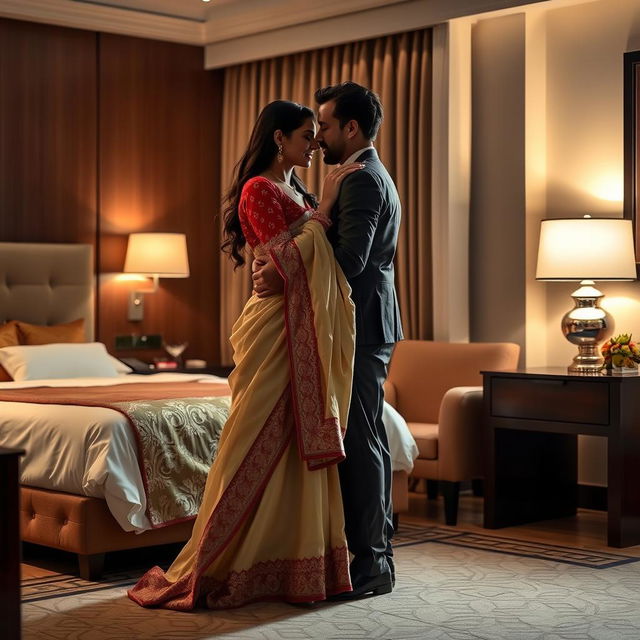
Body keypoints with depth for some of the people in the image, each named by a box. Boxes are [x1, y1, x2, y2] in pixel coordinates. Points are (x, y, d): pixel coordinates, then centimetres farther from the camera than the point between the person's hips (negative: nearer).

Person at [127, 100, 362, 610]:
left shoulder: (297, 192, 19)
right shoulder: (259, 189, -9)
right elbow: (285, 261, -18)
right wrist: (323, 209, -13)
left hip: (304, 332, 9)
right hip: (273, 330, -9)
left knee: (301, 446, 9)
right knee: (260, 444, -6)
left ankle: (294, 563, 16)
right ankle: (215, 567, 2)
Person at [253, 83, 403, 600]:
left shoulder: (362, 181, -13)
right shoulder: (376, 178, 21)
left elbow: (350, 260, -24)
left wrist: (286, 279, -20)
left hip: (361, 328, -11)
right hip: (370, 326, 11)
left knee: (361, 443, -8)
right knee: (366, 441, 13)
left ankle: (370, 565, -3)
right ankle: (377, 551, 20)